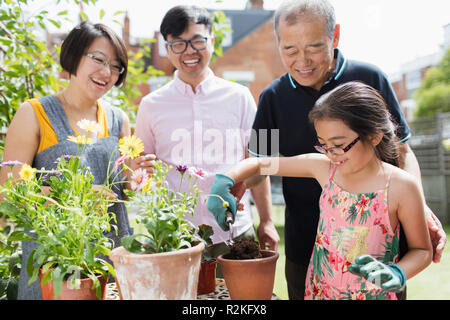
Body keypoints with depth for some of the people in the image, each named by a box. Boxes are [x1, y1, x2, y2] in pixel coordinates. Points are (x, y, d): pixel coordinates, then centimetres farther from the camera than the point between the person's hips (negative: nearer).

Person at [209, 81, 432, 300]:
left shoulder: (401, 186, -16)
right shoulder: (323, 167, -7)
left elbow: (422, 250, -6)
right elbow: (259, 163, 0)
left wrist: (396, 274, -24)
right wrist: (223, 183, -15)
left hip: (372, 294, -3)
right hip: (318, 290, 4)